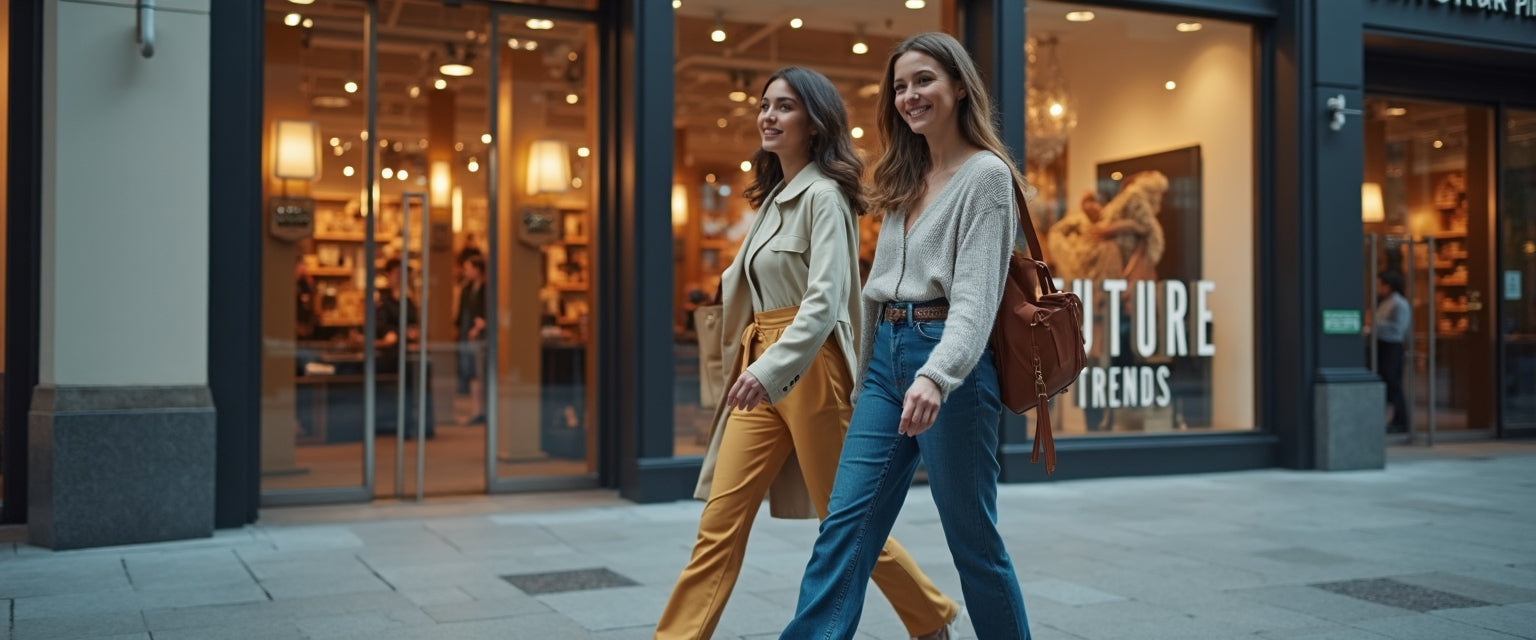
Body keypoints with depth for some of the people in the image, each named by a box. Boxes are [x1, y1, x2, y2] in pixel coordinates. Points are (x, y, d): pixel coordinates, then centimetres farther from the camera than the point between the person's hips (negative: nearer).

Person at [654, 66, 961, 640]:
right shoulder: (774, 196, 15)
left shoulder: (823, 195, -11)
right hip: (763, 369, 7)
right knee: (721, 521, 2)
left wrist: (772, 368, -34)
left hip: (809, 367, -7)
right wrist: (755, 366, 17)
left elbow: (825, 300, -23)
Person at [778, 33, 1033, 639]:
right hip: (886, 356, 7)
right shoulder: (907, 179, 16)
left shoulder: (986, 174, -7)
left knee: (972, 537, 4)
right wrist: (863, 380, 17)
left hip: (949, 359, -7)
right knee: (844, 525, 1)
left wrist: (935, 375, -32)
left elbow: (974, 298, -17)